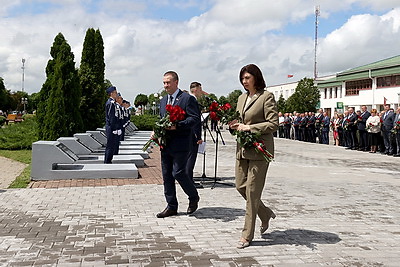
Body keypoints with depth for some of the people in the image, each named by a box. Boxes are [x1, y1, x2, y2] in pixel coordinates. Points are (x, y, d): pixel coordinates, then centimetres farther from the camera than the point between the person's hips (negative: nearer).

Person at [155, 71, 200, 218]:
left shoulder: (187, 98, -6)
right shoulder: (163, 100, 18)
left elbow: (195, 118, -13)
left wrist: (177, 126, -23)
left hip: (180, 144, -7)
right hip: (165, 144, 7)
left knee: (178, 173, -8)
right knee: (166, 175, 8)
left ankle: (194, 197, 19)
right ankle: (171, 206, 19)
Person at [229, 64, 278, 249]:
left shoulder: (266, 96, -6)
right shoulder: (241, 98, 16)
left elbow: (273, 124, -11)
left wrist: (249, 127, -16)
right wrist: (235, 125, 1)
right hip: (242, 148, 7)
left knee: (252, 190, -3)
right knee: (240, 186, 8)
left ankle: (247, 235, 7)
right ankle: (265, 214, 32)